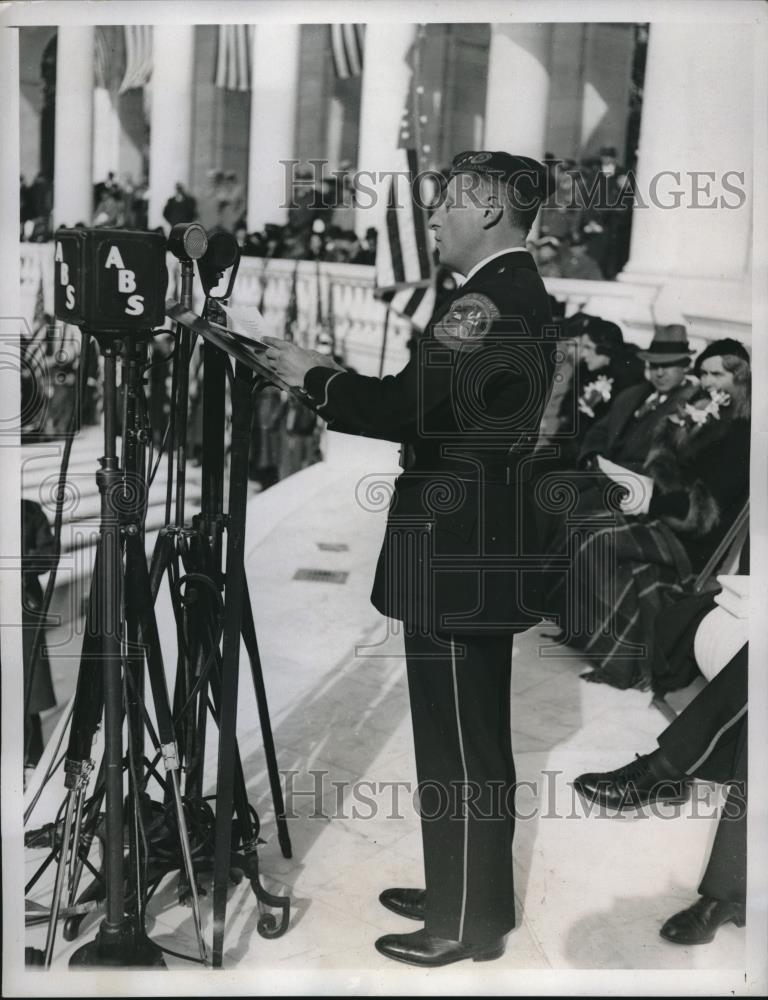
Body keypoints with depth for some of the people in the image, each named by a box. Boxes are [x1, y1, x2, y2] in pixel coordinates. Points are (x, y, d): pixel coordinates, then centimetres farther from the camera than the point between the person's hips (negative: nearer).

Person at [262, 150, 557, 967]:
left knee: (458, 746, 2)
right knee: (470, 739, 19)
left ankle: (468, 924, 16)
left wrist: (314, 376, -9)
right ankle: (464, 891, 35)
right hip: (481, 546, 10)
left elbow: (407, 408, -24)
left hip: (454, 550, -10)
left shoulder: (486, 300, -18)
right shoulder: (519, 292, 14)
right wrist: (333, 381, 11)